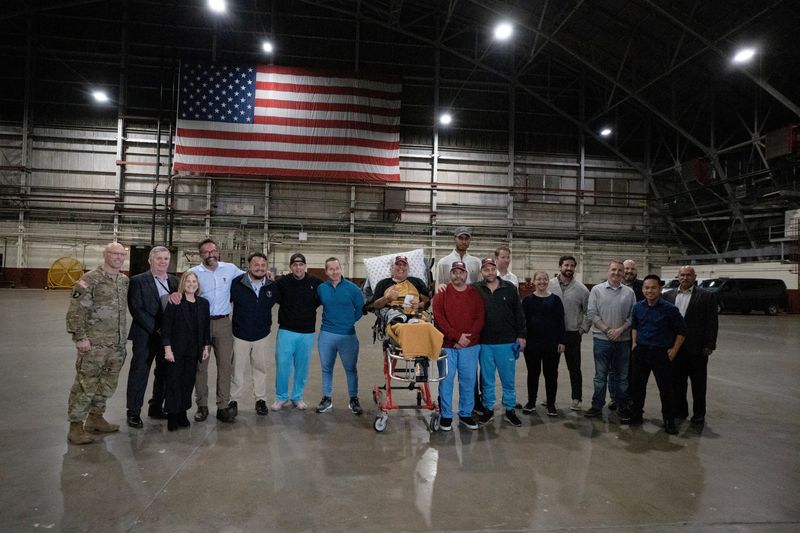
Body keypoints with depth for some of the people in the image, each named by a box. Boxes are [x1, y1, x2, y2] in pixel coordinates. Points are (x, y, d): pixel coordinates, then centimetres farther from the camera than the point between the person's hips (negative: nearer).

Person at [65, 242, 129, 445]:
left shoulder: (125, 281, 10)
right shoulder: (90, 280, -10)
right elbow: (76, 311, -13)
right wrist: (80, 337, -16)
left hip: (118, 345, 7)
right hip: (94, 344, -7)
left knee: (107, 384, 15)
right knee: (85, 385, -1)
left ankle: (95, 417, 29)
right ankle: (76, 426, 9)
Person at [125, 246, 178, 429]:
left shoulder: (174, 281, 9)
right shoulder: (138, 281, -6)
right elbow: (136, 309, -13)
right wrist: (156, 328, -17)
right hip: (145, 336, -5)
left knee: (164, 373, 13)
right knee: (139, 374, 3)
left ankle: (156, 408, 27)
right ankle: (133, 413, 15)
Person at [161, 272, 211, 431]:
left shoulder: (203, 303, 7)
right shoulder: (174, 303, -6)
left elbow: (206, 327, 11)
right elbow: (166, 327, -8)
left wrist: (206, 347, 8)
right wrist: (167, 349, -12)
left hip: (193, 351, 4)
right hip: (176, 350, -4)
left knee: (189, 382, 7)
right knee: (174, 382, 1)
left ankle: (182, 413, 19)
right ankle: (172, 416, 10)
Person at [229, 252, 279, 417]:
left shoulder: (272, 286, -4)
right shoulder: (237, 283, -12)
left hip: (261, 336, 2)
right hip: (241, 335, -2)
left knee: (260, 369, 13)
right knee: (238, 370, 8)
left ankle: (261, 400, 26)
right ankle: (234, 401, 23)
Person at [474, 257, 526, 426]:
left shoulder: (510, 288, 2)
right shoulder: (476, 290, 0)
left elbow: (519, 313, 5)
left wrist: (521, 335, 3)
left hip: (507, 343, 0)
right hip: (485, 343, 0)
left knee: (508, 379, 8)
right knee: (487, 379, 11)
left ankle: (509, 410, 23)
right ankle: (488, 409, 24)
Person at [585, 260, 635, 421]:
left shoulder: (629, 292, 5)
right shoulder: (597, 290, 1)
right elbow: (591, 313, -4)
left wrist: (620, 330, -11)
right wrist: (607, 330, -11)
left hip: (623, 340, 1)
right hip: (602, 339, -1)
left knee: (622, 376, 10)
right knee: (600, 376, 6)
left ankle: (623, 408, 21)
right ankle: (597, 406, 15)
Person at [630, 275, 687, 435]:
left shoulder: (669, 309, -10)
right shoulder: (638, 307, 3)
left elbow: (681, 331, -2)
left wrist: (674, 350, -6)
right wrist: (634, 344, 9)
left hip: (661, 353, -4)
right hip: (641, 351, 4)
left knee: (666, 388, 3)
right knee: (637, 385, 11)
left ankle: (669, 420, 17)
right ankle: (636, 415, 25)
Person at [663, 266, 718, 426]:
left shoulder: (706, 296, -3)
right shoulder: (669, 296, 8)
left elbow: (712, 322, -5)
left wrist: (709, 345, -10)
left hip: (697, 348, -3)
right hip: (675, 347, 4)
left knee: (698, 383, 7)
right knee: (677, 381, 12)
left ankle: (699, 414, 19)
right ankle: (680, 410, 26)